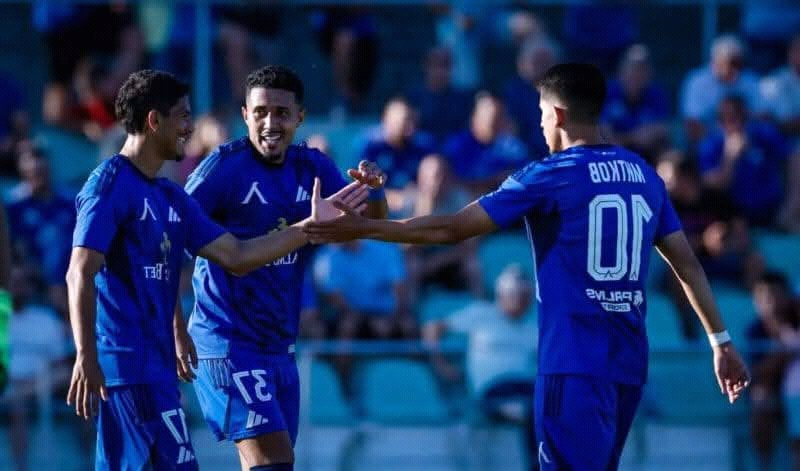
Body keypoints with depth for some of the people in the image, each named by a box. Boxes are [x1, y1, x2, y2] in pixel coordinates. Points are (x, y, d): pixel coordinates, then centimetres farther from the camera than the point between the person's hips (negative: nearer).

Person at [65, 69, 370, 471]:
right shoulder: (110, 183, -9)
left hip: (156, 364, 9)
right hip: (129, 364, -9)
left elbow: (235, 256, 16)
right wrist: (86, 357, -23)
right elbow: (80, 274, -16)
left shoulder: (171, 197, 17)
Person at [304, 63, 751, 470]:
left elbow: (451, 228, -7)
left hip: (575, 364, -7)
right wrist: (721, 340, 20)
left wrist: (362, 228, 0)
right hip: (628, 363, 7)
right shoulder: (644, 175, 10)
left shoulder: (550, 176, -8)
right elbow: (687, 262, 13)